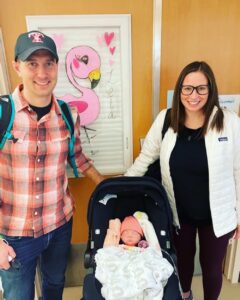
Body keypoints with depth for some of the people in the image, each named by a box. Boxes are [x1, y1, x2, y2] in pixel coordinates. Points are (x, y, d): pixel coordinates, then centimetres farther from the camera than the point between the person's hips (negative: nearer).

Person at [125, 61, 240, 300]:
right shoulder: (165, 119, -10)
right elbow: (145, 158, 0)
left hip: (216, 215, -2)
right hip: (178, 212, 2)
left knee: (212, 266, 20)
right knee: (183, 258, 27)